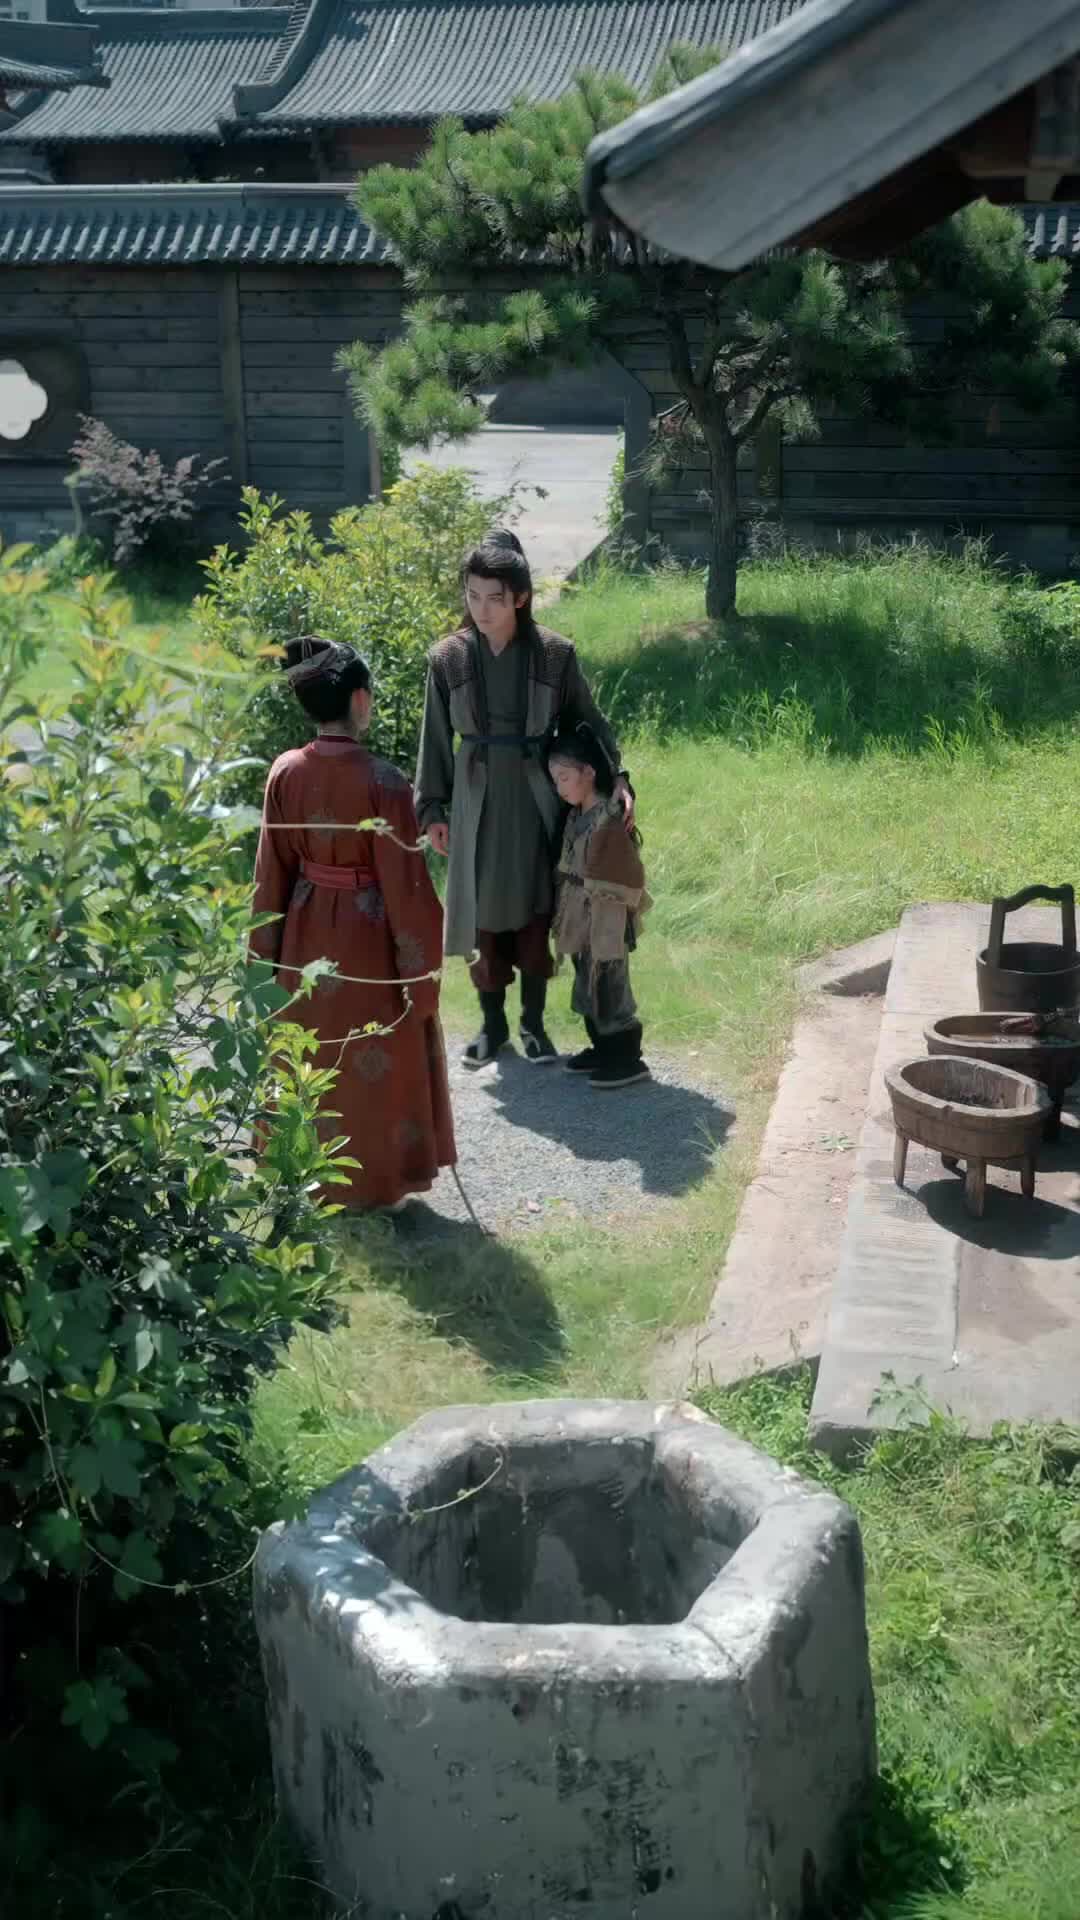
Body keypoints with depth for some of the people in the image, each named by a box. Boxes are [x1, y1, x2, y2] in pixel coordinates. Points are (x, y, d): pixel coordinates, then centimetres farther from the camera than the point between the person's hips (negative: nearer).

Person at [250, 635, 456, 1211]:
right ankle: (378, 1179, 24)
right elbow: (403, 882, -18)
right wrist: (420, 967, -9)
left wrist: (270, 945, 11)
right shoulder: (381, 781, -22)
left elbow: (273, 868, 1)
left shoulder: (285, 772, -8)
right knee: (376, 1059, 12)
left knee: (314, 1054, 21)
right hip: (368, 937, -5)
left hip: (308, 933, 5)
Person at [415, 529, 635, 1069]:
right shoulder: (448, 658, -4)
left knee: (534, 913, 6)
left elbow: (588, 721, 1)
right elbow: (436, 739, 3)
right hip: (477, 801, 1)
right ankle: (492, 1022, 22)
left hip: (535, 800, -1)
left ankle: (533, 1023, 21)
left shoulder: (554, 654, -7)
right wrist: (432, 809, 3)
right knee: (484, 916, 7)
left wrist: (616, 776, -12)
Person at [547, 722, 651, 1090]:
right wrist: (564, 921, 17)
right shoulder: (577, 816, 7)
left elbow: (619, 884, -20)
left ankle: (627, 1059, 8)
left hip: (604, 925, -9)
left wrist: (609, 938, -19)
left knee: (609, 991, -2)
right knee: (588, 989, 18)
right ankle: (603, 1049, 31)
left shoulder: (610, 821, -20)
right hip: (580, 923, 9)